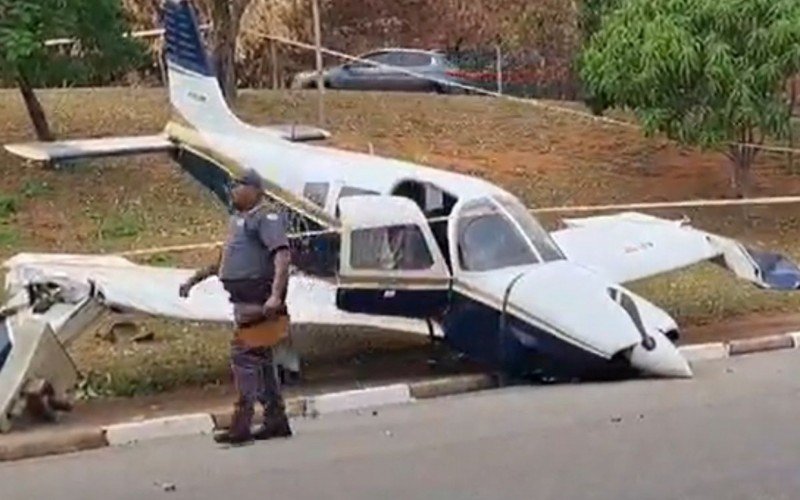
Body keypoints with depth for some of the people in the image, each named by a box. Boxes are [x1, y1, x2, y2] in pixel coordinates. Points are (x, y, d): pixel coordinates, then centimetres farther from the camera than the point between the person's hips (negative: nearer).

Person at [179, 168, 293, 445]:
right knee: (260, 360, 12)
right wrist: (194, 279, 30)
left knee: (243, 355, -10)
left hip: (257, 302, -9)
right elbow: (224, 261, 31)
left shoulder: (266, 219, -10)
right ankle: (276, 420, 18)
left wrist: (276, 295, -32)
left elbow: (282, 256, -22)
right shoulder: (237, 220, 19)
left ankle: (241, 424, -8)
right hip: (243, 302, 9)